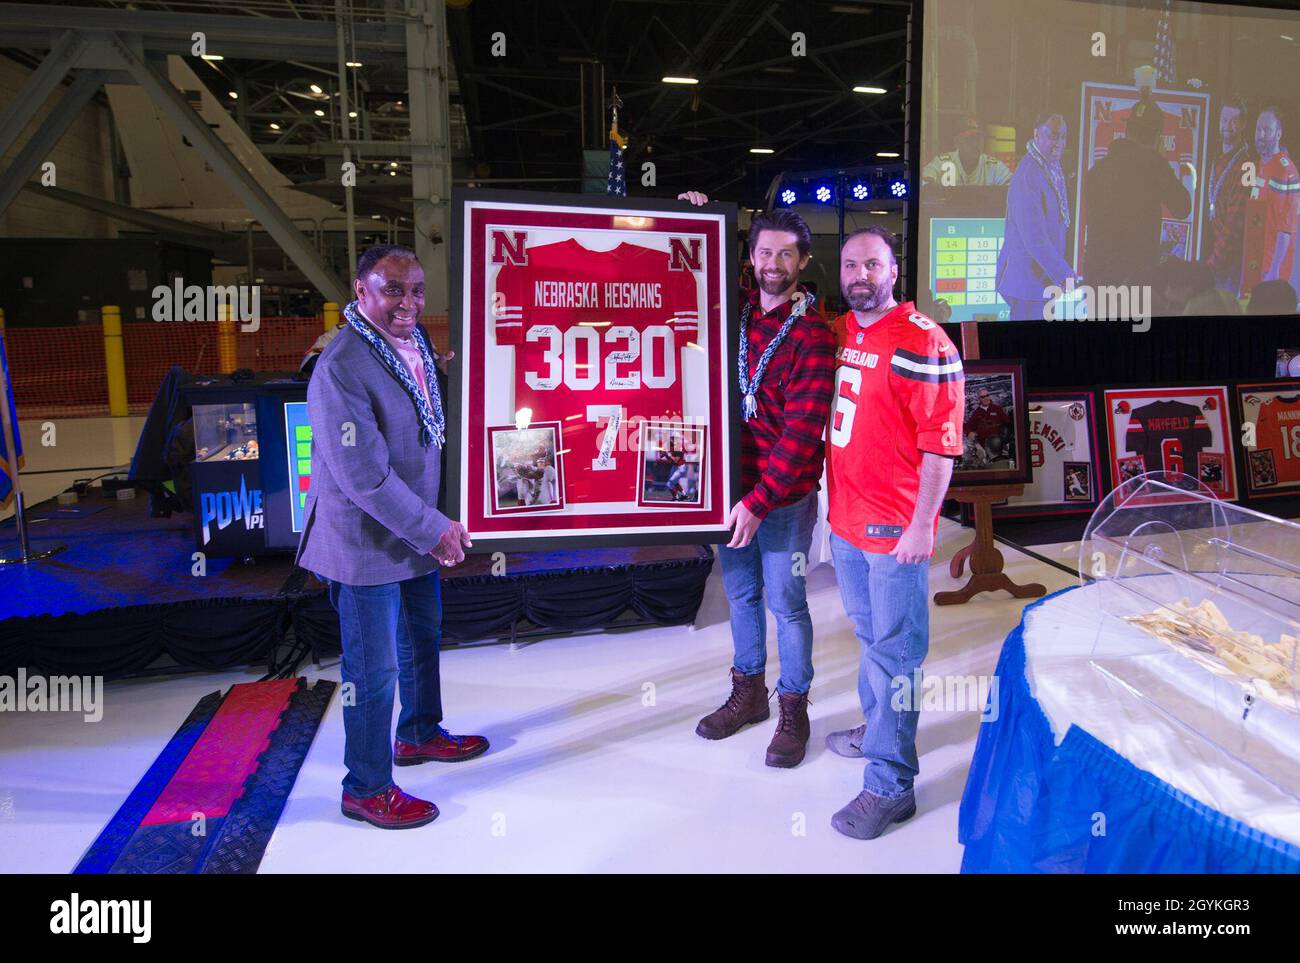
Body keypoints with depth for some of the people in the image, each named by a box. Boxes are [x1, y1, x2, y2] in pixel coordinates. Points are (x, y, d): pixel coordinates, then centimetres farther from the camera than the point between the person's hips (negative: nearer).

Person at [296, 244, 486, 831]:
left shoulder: (416, 343, 2)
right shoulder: (342, 369, -24)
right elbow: (364, 476, -26)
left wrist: (437, 522, 9)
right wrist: (433, 529, -20)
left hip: (417, 532, 9)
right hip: (366, 542, -9)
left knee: (423, 637, 25)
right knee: (375, 669, 4)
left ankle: (418, 735, 48)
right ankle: (367, 789, 24)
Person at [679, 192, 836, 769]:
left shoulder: (812, 336, -12)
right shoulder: (734, 312, 5)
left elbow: (801, 431, -18)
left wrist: (760, 500, -23)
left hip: (784, 494, -5)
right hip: (733, 483, 6)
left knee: (785, 602, 5)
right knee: (740, 592, 17)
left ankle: (793, 710, 23)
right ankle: (748, 693, 35)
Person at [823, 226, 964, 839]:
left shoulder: (924, 344, -15)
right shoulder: (837, 332, 7)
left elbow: (941, 445, -16)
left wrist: (922, 527, -17)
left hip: (895, 531, -7)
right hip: (845, 519, 7)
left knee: (894, 651, 1)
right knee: (868, 635, 22)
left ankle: (890, 786, 11)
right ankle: (876, 728, 41)